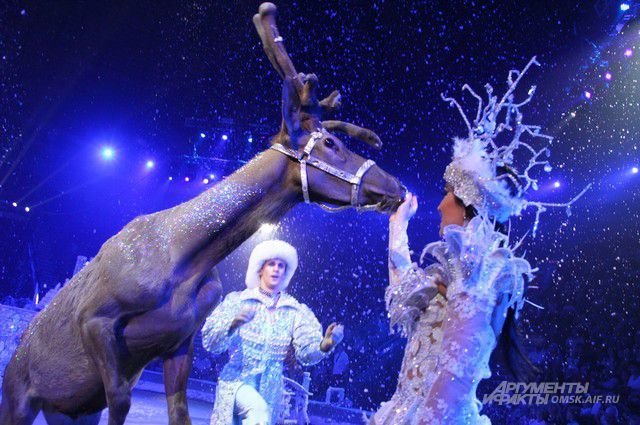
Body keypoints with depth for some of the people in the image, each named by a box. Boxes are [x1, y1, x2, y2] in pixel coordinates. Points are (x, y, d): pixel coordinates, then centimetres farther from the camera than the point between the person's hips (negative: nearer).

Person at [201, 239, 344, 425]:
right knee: (258, 410, -30)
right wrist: (233, 324, -28)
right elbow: (210, 342, -9)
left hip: (270, 388, 3)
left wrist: (325, 345, -31)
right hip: (236, 379, -3)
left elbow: (306, 352, -9)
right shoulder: (236, 300, -2)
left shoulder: (296, 311, 2)